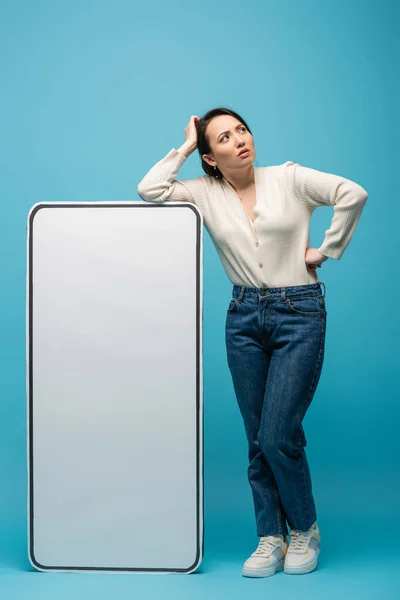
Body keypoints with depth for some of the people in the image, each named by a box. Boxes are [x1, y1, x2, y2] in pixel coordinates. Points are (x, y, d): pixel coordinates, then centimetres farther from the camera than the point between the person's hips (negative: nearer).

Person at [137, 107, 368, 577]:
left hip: (299, 314, -3)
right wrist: (185, 146, 0)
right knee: (257, 440, 7)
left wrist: (326, 248, -7)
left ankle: (305, 529, 17)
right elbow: (149, 190, -7)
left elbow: (353, 194, -9)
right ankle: (271, 538, 21)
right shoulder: (205, 193, 5)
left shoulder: (289, 178, -2)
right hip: (243, 318, 4)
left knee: (278, 436, -7)